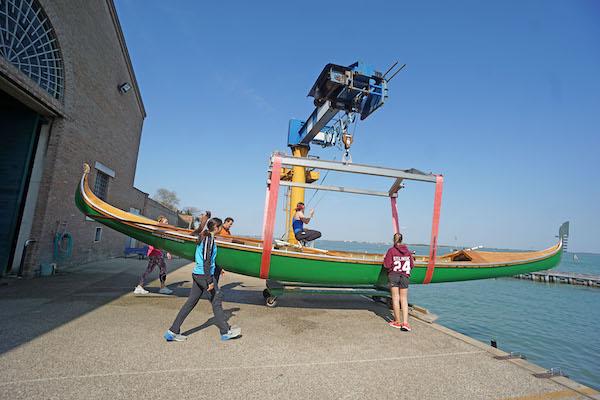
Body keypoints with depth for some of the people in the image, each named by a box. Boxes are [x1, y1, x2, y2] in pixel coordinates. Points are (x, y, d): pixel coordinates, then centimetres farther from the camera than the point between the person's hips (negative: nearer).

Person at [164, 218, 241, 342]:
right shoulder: (209, 239, -15)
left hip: (197, 274, 9)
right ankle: (225, 332, 12)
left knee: (191, 302, 12)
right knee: (216, 300, 1)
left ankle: (173, 332, 17)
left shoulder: (203, 237, 14)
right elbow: (206, 261, -21)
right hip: (204, 275, -9)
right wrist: (210, 281, -21)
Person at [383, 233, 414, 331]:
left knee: (395, 297, 5)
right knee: (404, 299, 7)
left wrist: (385, 259, 9)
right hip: (405, 276, 3)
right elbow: (412, 265, 9)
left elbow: (387, 265, -9)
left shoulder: (391, 250, -7)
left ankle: (397, 322, 14)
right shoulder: (408, 251, 5)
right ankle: (405, 322, -1)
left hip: (394, 275, -3)